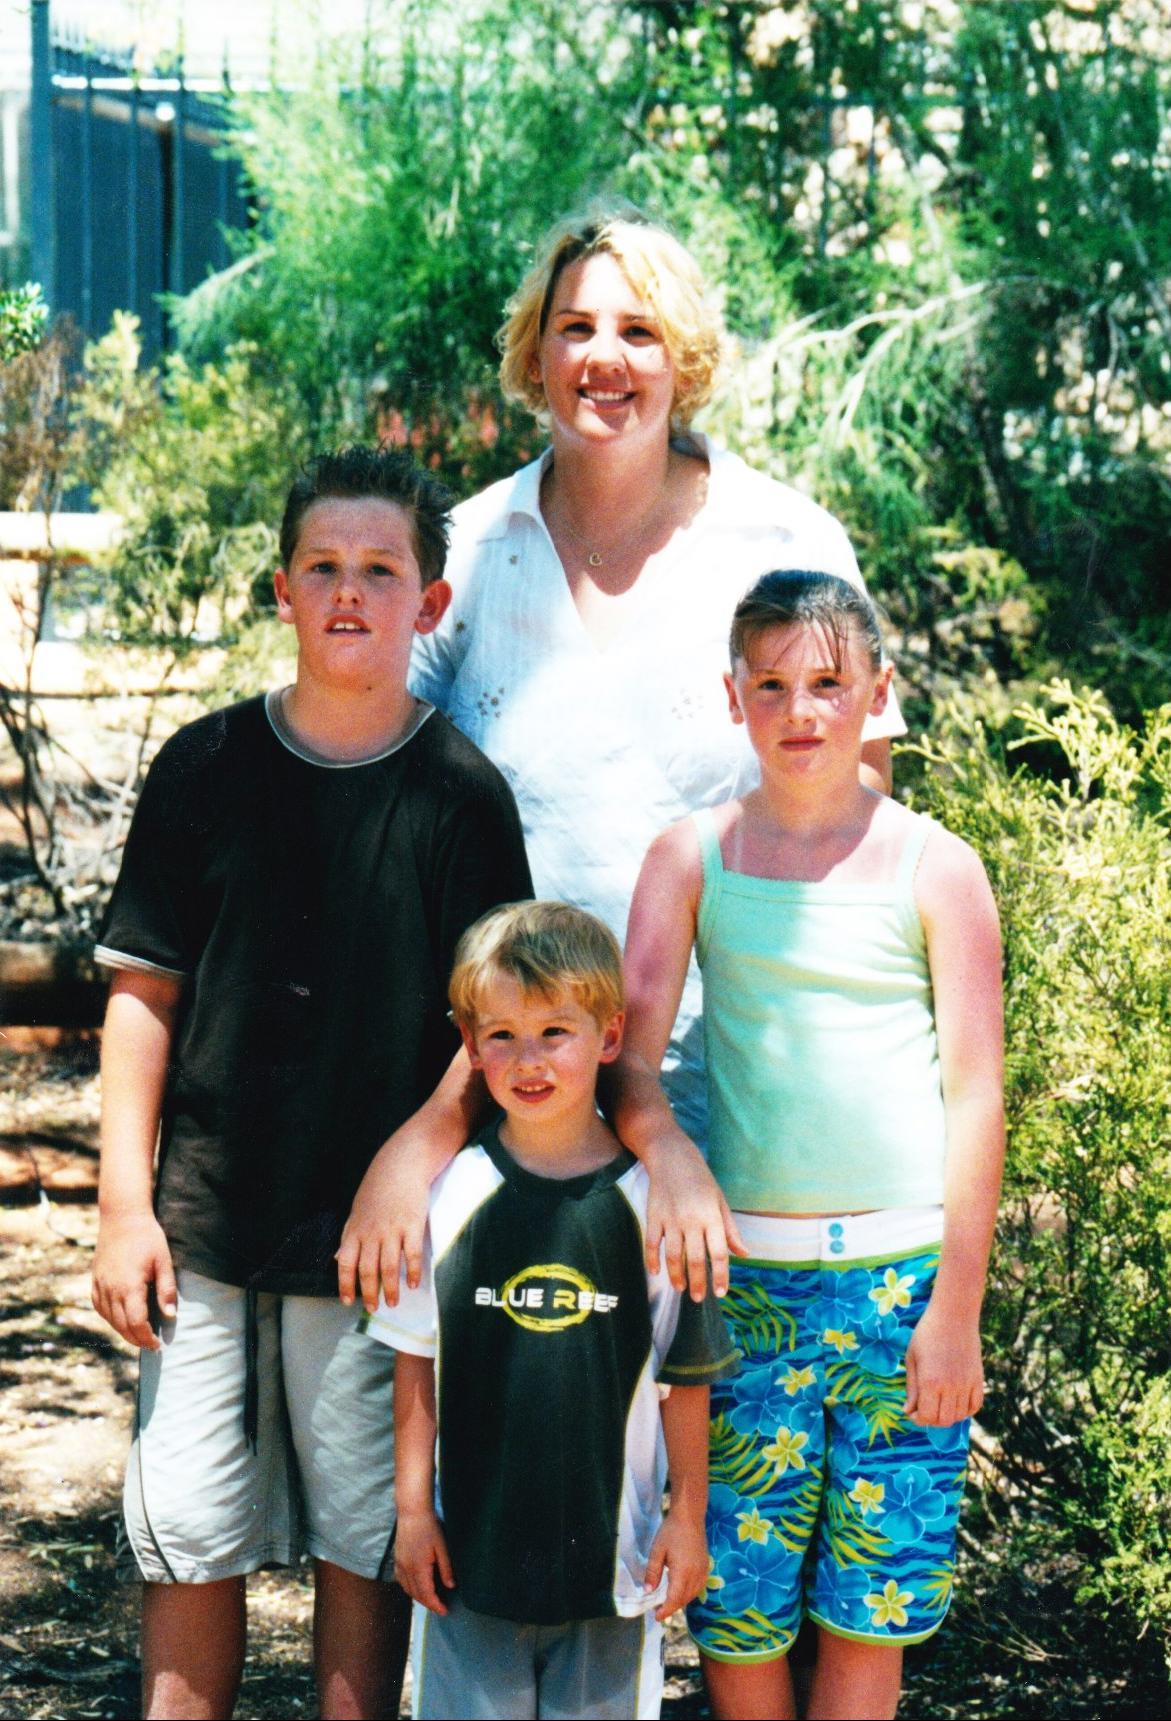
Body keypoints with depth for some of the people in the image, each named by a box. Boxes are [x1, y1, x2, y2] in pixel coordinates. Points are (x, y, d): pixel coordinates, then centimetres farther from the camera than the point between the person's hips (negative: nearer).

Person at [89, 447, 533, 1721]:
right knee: (188, 1543, 6)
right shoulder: (207, 768, 2)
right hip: (204, 1229, 2)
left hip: (376, 1239, -1)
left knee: (364, 1546, 7)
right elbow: (144, 993, 5)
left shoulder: (460, 795, -3)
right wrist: (125, 1204, 0)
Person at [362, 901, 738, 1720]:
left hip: (611, 1551, -1)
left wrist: (688, 1515, 2)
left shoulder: (651, 1198, -5)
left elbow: (685, 1377, 2)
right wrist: (413, 1507, 2)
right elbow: (416, 1365, 4)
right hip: (470, 1545, 1)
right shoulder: (449, 1192, -2)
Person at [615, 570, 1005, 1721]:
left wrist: (956, 1307, -4)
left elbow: (975, 1096, 0)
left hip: (903, 1268, -1)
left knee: (870, 1603, 5)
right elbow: (631, 1052, -2)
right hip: (744, 1270, 1)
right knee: (732, 1596, 4)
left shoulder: (933, 867, 1)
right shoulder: (693, 856, 5)